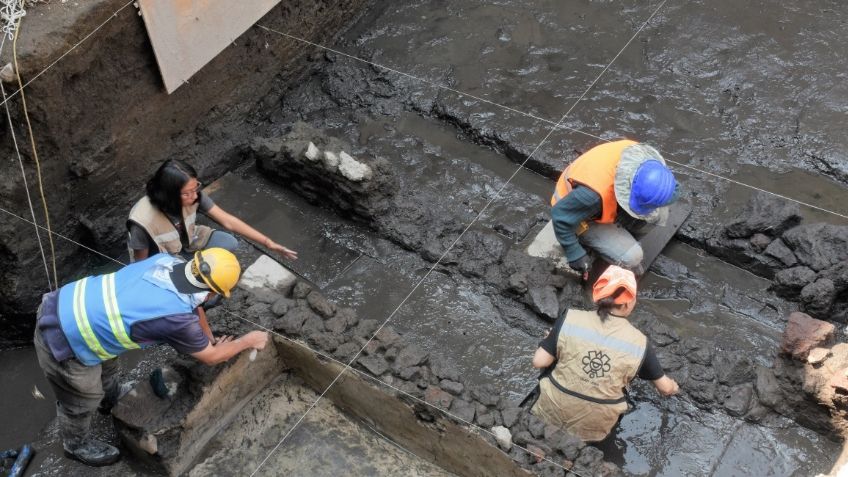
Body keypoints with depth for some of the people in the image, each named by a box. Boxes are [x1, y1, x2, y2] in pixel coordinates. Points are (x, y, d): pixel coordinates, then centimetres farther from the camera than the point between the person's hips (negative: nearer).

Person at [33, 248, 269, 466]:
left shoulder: (168, 261, -6)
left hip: (64, 303, 8)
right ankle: (77, 445, 51)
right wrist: (249, 341, 12)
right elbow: (210, 357, -3)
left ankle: (112, 404, 65)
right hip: (62, 340, -8)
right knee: (83, 401, 21)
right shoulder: (176, 317, -25)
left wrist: (211, 339, 29)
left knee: (107, 368, 34)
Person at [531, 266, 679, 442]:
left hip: (551, 414, 1)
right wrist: (673, 387, 26)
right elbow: (665, 387, 2)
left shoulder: (571, 319, -12)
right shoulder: (639, 342, -10)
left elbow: (539, 361, -10)